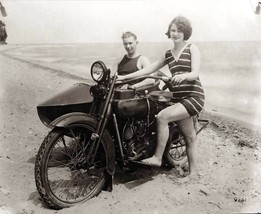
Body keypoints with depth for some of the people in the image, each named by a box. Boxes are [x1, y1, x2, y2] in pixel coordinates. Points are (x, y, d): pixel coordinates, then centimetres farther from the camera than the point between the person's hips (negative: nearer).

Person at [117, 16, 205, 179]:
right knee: (190, 137, 9)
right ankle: (193, 173, 17)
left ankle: (157, 157, -14)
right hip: (179, 98, 5)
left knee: (162, 116, -24)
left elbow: (195, 73, -11)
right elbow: (149, 69, 14)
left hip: (194, 96, -5)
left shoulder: (192, 48, 2)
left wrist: (183, 75, -34)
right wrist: (125, 77, 7)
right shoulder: (168, 54, 17)